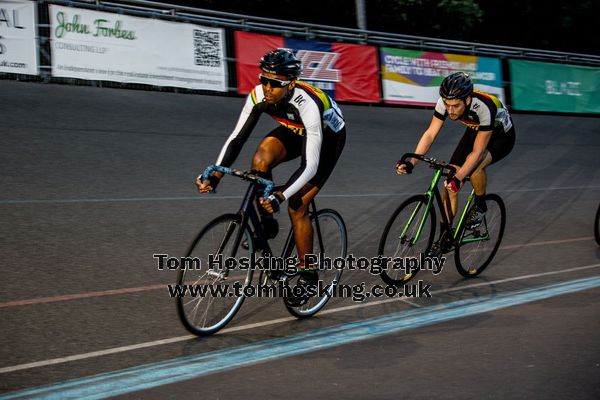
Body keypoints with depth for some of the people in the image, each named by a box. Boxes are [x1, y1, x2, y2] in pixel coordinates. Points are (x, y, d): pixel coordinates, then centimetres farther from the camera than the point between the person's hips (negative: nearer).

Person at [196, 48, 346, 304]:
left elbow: (310, 165, -43)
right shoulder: (259, 96, -25)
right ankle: (266, 225, -6)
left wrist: (281, 196, -54)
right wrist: (215, 175, -35)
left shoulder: (308, 104, -40)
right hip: (295, 131, 5)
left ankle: (309, 273, 4)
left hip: (328, 138, -5)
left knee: (296, 205, -13)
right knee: (261, 159, -27)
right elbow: (236, 139, -22)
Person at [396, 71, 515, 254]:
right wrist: (411, 162, -34)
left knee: (474, 164, -35)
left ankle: (480, 206, -7)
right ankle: (445, 236, 2)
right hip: (475, 131, 5)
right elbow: (430, 134, -22)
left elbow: (477, 152, -37)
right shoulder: (445, 102, -27)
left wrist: (458, 177, -47)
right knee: (450, 182, -9)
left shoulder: (485, 107, -41)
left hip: (501, 137, -5)